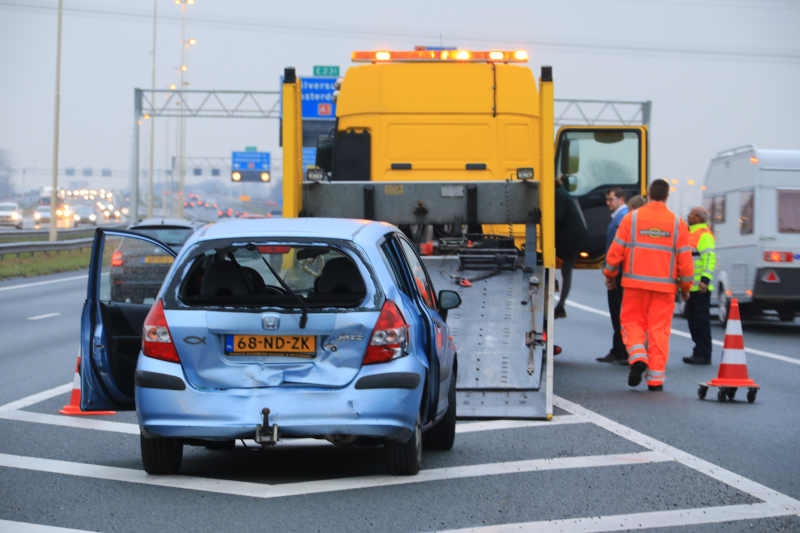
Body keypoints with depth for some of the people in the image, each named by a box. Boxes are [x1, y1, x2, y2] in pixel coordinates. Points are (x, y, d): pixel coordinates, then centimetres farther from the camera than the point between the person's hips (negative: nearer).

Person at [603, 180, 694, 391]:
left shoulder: (632, 217, 0)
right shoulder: (677, 223, 2)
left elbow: (616, 249, 1)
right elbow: (685, 257, 3)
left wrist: (610, 274, 16)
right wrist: (685, 286, 14)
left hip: (636, 282, 0)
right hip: (665, 285, 0)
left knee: (632, 321, 13)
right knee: (659, 328, 4)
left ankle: (637, 356, -12)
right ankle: (656, 377, 2)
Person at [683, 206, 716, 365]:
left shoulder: (704, 235, -12)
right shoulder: (692, 233, 20)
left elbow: (710, 258, -21)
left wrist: (705, 280, -29)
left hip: (700, 288, -11)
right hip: (691, 286, 11)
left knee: (701, 319, -8)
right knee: (692, 318, 13)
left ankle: (703, 355, -6)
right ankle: (699, 352, 19)